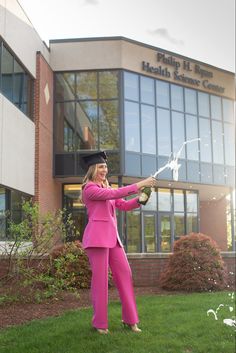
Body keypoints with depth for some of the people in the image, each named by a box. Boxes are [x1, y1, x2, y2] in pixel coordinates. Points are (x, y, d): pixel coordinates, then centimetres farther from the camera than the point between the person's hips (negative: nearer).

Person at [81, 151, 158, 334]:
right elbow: (114, 194, -15)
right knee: (100, 278, -4)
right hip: (97, 236, -8)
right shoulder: (89, 188, -4)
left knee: (125, 274, 4)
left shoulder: (106, 188, 21)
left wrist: (140, 199, -4)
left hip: (112, 236, 8)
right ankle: (100, 323, 8)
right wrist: (139, 184, -15)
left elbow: (124, 205, 14)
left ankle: (130, 319, 12)